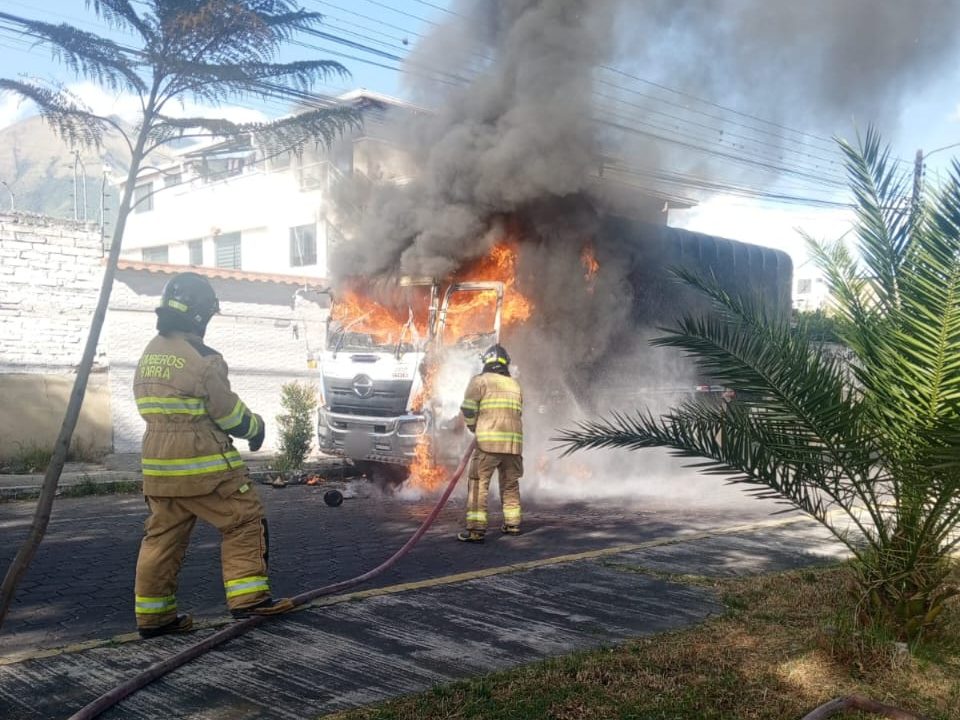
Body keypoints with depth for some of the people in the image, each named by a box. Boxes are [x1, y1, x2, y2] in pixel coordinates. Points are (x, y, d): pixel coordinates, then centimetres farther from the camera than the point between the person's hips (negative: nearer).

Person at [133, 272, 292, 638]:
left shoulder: (148, 357, 11)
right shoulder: (202, 359, -14)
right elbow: (228, 411, -10)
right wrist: (256, 427, 9)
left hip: (159, 464, 8)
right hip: (204, 464, -8)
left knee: (162, 536, 12)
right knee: (244, 521, 3)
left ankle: (153, 614, 17)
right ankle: (248, 597, 0)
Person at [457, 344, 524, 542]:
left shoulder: (480, 380, 2)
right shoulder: (515, 385, 18)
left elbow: (468, 409, -5)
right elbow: (518, 413, 18)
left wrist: (473, 426, 14)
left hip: (488, 441, -5)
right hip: (514, 441, 5)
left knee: (478, 483, -3)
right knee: (510, 483, 18)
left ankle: (476, 529, -9)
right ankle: (512, 523, 24)